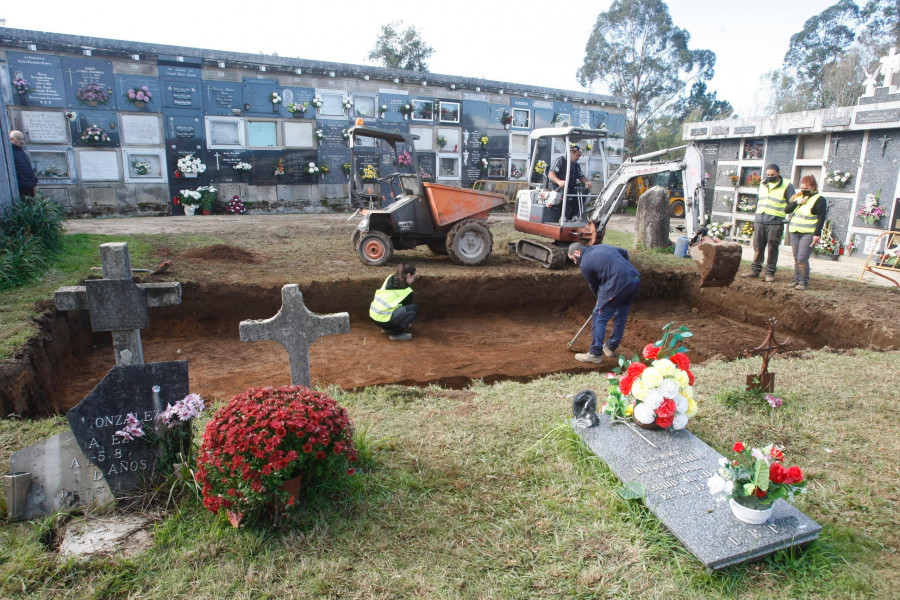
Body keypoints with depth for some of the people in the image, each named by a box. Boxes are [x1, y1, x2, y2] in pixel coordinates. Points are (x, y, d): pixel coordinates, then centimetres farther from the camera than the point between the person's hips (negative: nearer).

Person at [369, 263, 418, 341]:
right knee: (414, 309, -5)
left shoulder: (390, 278, 13)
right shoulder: (407, 291, -3)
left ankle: (387, 329, 21)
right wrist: (407, 322, 32)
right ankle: (395, 334, -3)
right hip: (383, 320, -8)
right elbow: (407, 307, 11)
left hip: (373, 314, 8)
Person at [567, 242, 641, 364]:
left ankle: (595, 354, 6)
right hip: (635, 279, 8)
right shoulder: (602, 246, 21)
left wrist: (601, 300, 26)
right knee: (621, 316, 21)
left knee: (599, 317, 3)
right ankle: (611, 348, 35)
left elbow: (594, 287, 10)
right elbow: (624, 253, 32)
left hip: (619, 284, -8)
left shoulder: (585, 264, 0)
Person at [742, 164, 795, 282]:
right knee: (758, 247, 8)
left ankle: (770, 273, 6)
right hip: (759, 221, 5)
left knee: (772, 249, 1)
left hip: (775, 223, -5)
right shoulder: (762, 184, 14)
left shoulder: (786, 185, -2)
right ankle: (755, 270, 15)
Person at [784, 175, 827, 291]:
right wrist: (797, 202, -10)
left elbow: (821, 218, -8)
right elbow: (786, 210, 7)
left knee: (802, 259, -12)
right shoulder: (798, 197, 15)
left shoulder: (819, 199, -4)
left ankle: (804, 282, -4)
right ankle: (796, 279, 16)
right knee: (796, 258, 9)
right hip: (794, 232, 6)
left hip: (808, 234, -6)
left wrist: (817, 234, -14)